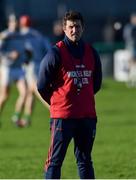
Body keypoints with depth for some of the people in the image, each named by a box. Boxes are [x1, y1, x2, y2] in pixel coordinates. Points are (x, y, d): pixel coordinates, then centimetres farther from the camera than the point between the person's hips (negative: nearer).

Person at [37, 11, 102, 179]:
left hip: (87, 115, 5)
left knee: (85, 160, 11)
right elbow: (42, 86, -2)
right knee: (55, 161, -4)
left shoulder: (91, 53, 9)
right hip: (62, 116, -5)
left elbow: (96, 83, 21)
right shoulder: (56, 53, -7)